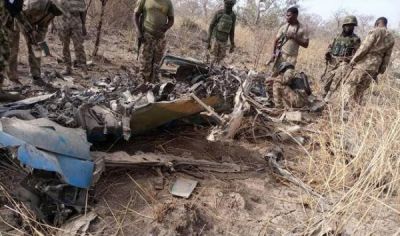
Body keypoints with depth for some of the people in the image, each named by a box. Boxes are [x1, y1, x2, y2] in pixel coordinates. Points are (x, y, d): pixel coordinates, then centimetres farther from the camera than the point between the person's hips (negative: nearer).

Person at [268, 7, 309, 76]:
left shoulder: (302, 29, -1)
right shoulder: (284, 27, 3)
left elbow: (305, 44, -3)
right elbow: (276, 40, 6)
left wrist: (294, 37, -14)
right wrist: (273, 53, -2)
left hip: (291, 57, -1)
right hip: (280, 54, 1)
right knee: (274, 74, 2)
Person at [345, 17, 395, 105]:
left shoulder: (375, 31, -4)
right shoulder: (391, 38, 15)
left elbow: (364, 47, -12)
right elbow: (386, 58, 14)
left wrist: (353, 59, -5)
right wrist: (379, 72, 16)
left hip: (363, 64, -7)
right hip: (373, 68, 7)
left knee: (351, 87, -2)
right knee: (360, 91, 12)